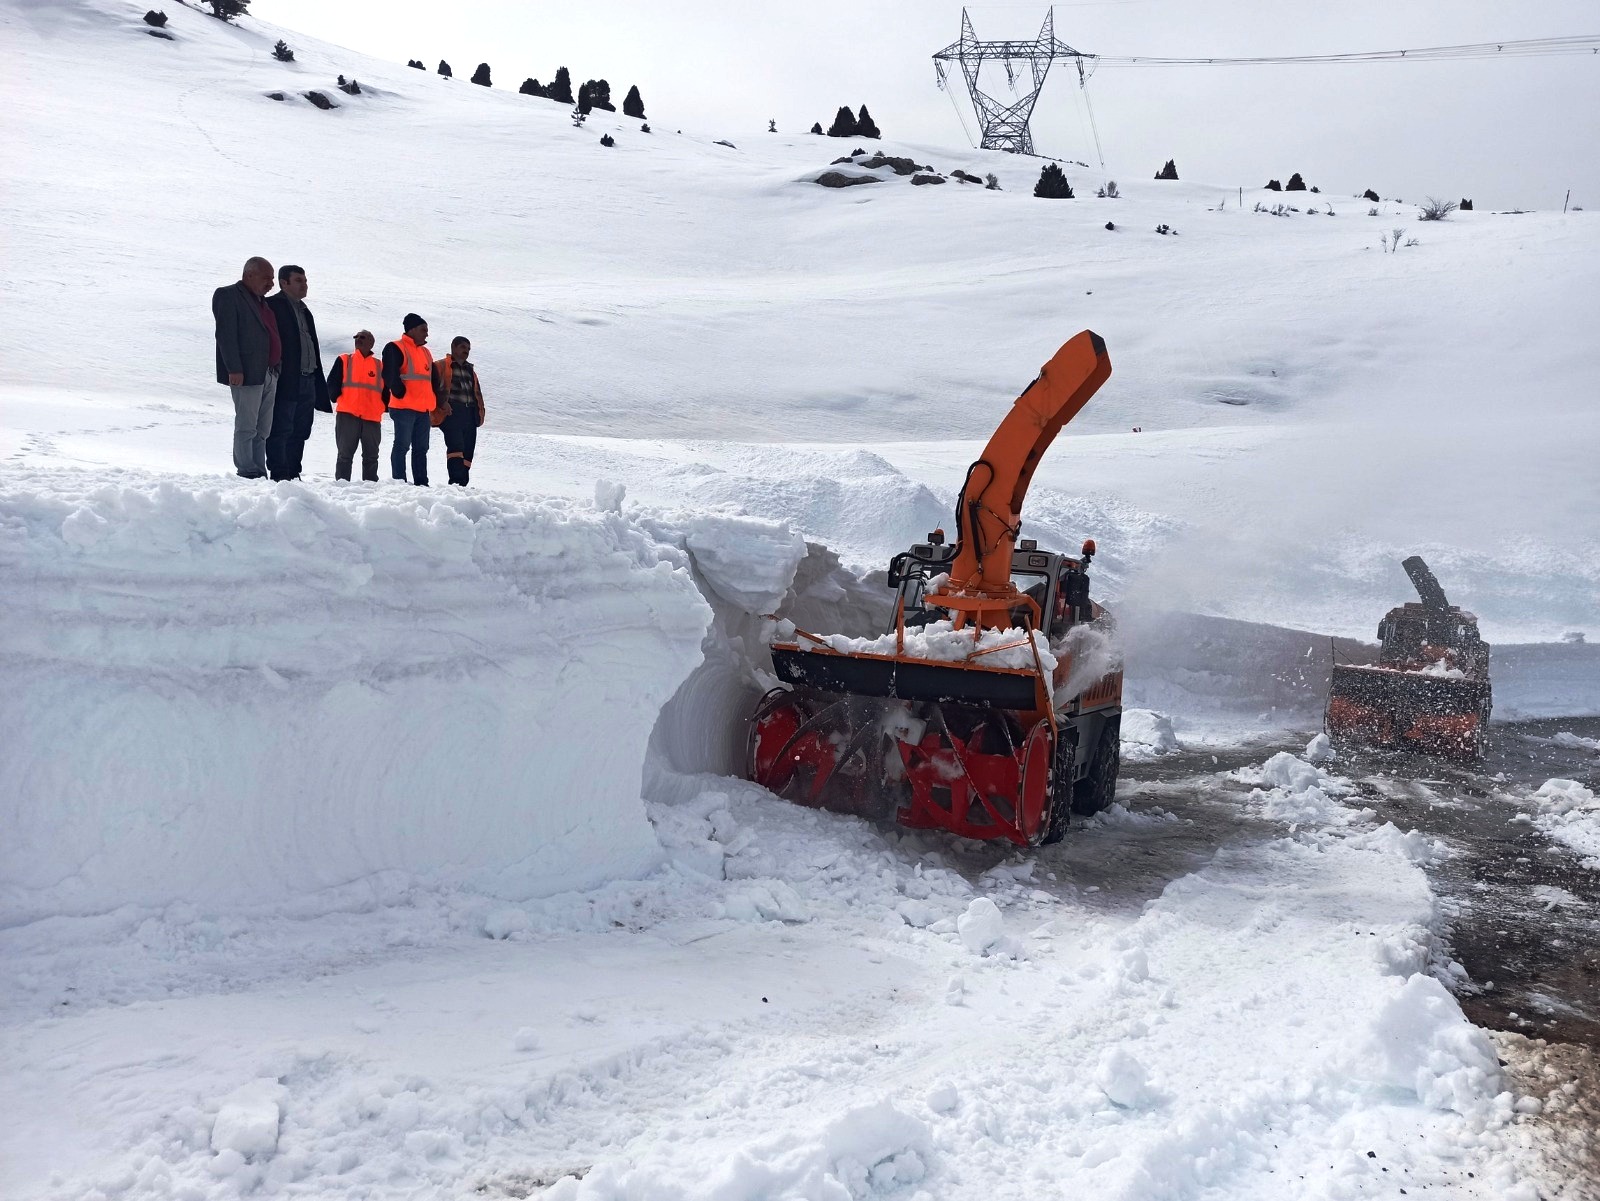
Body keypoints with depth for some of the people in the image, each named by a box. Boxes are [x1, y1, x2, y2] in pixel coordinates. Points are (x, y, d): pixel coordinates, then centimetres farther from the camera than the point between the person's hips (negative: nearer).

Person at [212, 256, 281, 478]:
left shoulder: (261, 301, 21)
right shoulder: (228, 295, -4)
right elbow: (226, 335, -12)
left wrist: (277, 367, 14)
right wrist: (234, 369, -19)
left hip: (269, 374, 8)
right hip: (247, 374, -8)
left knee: (263, 430, 8)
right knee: (247, 427, -6)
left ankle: (260, 473, 12)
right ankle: (247, 472, -4)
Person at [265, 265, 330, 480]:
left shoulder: (304, 311, 22)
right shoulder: (273, 306, -3)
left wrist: (319, 383, 17)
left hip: (308, 382, 8)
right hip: (286, 382, -8)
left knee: (300, 431, 10)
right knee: (281, 430, -6)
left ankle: (293, 474, 16)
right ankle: (280, 475, -6)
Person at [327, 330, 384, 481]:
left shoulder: (379, 365, 16)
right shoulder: (344, 360, 11)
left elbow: (385, 389, 18)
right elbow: (332, 383, 5)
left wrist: (381, 406, 7)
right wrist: (337, 397, -5)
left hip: (372, 417, 2)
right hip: (347, 415, -2)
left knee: (371, 457, 5)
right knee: (345, 454, -2)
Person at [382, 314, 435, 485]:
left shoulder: (426, 352, 23)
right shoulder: (395, 348, -3)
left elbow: (432, 378, 26)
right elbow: (390, 375, -13)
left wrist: (433, 400, 17)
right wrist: (401, 393, -18)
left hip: (423, 408, 8)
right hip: (404, 407, -8)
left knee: (421, 448, 8)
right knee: (402, 445, -6)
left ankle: (421, 482, 11)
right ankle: (399, 482, -5)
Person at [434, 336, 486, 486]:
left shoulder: (470, 370, 28)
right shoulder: (441, 366, 7)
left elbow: (478, 393, 29)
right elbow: (435, 385, -7)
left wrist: (480, 412, 16)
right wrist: (442, 402, -19)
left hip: (469, 414, 7)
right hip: (451, 412, -7)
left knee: (468, 450, 2)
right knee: (456, 446, -21)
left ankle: (463, 482, 3)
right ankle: (456, 481, -28)